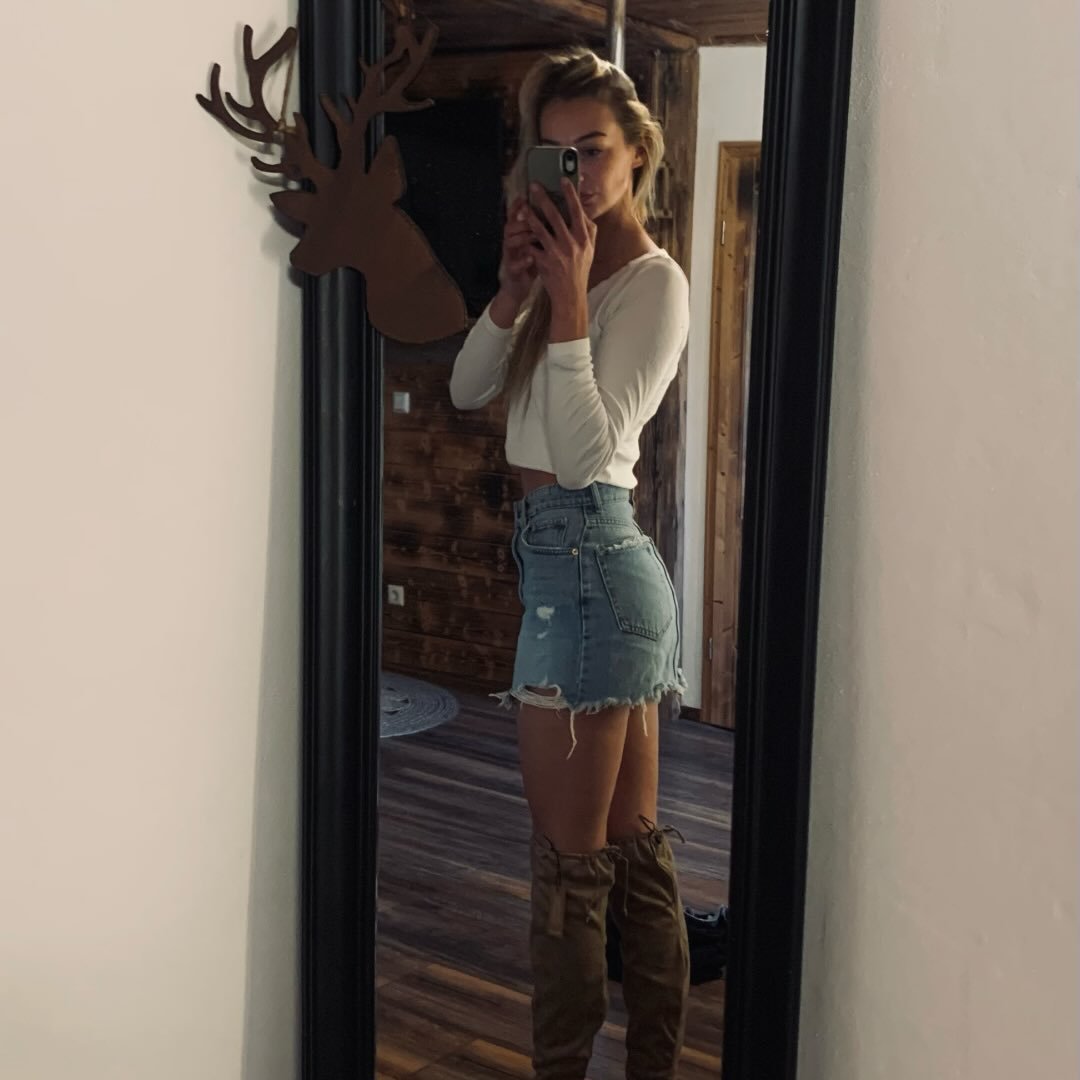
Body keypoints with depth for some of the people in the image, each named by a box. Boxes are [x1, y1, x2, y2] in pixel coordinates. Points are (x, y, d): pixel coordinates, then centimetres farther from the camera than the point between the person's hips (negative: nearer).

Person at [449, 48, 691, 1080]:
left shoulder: (654, 282, -10)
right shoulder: (572, 263, 15)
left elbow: (587, 448, -20)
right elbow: (467, 389, 9)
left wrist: (568, 297, -20)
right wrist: (515, 287, -5)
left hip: (585, 560, -9)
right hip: (609, 562, 9)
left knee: (570, 863, -1)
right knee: (634, 845, 14)